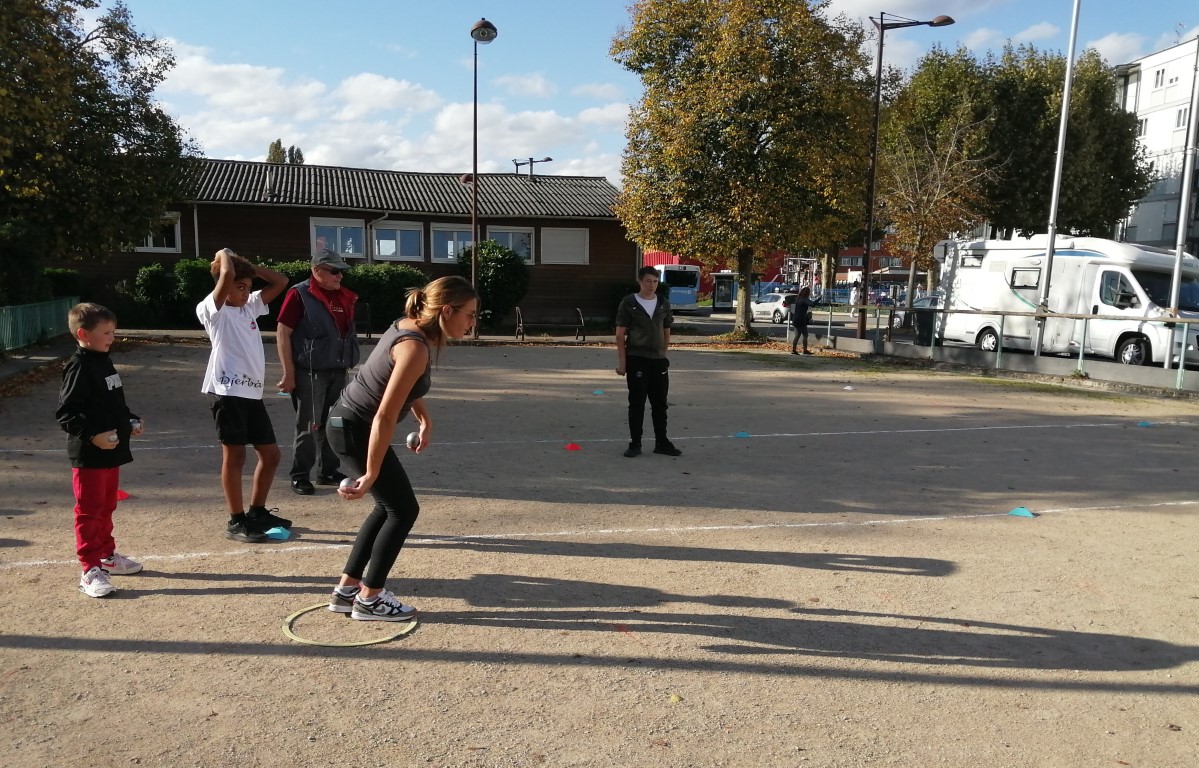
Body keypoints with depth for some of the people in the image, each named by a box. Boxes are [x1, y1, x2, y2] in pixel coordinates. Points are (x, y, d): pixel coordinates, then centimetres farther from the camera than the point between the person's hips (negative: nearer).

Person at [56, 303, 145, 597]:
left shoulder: (104, 362, 12)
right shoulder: (79, 367, -16)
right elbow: (66, 413, -21)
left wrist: (131, 421, 11)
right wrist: (93, 435, -29)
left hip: (113, 452, 9)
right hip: (89, 455, -9)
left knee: (106, 507, 20)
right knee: (89, 510, -2)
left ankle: (107, 555, 33)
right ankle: (90, 570, 3)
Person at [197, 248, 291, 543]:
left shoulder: (250, 306, 17)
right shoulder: (212, 309, -5)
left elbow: (281, 282, 17)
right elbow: (226, 275, -22)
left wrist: (249, 266, 11)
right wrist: (225, 255, -2)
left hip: (252, 393, 8)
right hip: (228, 392, -8)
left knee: (270, 454, 12)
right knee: (234, 456, 0)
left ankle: (257, 512, 26)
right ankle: (236, 522, 9)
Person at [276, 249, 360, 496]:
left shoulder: (343, 297, 10)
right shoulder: (299, 294, -9)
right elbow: (282, 334, -11)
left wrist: (348, 365, 17)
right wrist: (288, 373, -14)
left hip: (338, 371, 7)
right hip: (310, 373, -6)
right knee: (308, 426, -1)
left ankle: (328, 471, 24)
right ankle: (299, 476, 9)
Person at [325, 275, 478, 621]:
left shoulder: (407, 325, 2)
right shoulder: (415, 348, -26)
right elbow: (384, 417, -28)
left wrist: (425, 420, 20)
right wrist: (371, 475, -24)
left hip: (349, 422, 9)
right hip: (356, 430, -9)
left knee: (389, 505, 18)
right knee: (404, 508, 1)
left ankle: (347, 589, 26)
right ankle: (369, 600, 12)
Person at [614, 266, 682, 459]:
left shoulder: (663, 304, 8)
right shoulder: (629, 303, -3)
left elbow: (666, 332, 15)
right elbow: (620, 334, -4)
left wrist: (663, 355, 11)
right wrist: (621, 361, -9)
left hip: (658, 360, 4)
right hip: (636, 360, -4)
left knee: (660, 403, 9)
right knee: (637, 403, 1)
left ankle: (662, 442, 20)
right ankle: (635, 444, 10)